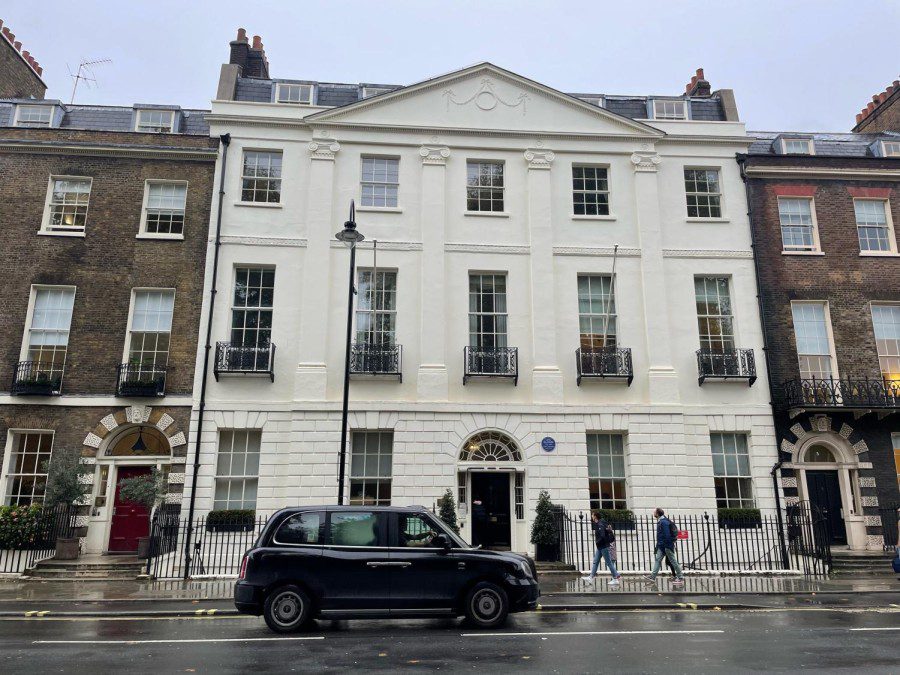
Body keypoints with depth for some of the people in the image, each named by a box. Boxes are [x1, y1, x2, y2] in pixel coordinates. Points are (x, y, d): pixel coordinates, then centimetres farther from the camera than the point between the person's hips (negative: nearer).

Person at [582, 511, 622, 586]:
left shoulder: (600, 525, -20)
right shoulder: (598, 524, 9)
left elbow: (602, 536, -27)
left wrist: (597, 542, -12)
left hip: (604, 546, -10)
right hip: (600, 547, 10)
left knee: (609, 563, -2)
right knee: (595, 562, 10)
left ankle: (615, 579, 5)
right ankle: (591, 577, 13)